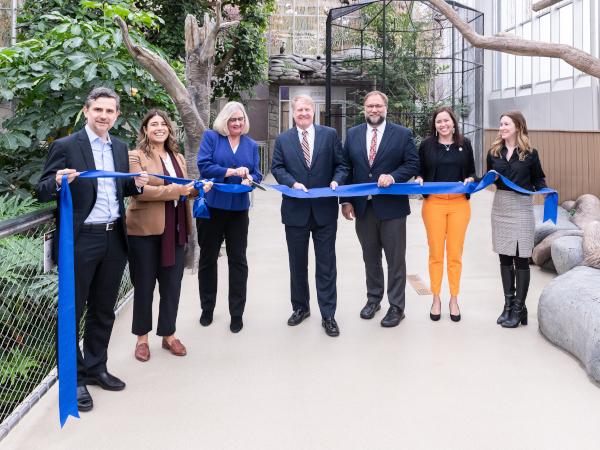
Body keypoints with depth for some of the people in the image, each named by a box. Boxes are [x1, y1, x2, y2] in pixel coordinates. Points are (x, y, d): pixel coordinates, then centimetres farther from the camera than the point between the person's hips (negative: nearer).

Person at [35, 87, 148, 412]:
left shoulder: (120, 148, 11)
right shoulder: (65, 147, -7)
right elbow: (43, 192, -8)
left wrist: (136, 184, -2)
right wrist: (58, 181, -29)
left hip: (114, 239, 6)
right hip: (80, 241, -6)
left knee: (103, 310, 16)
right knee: (72, 311, 5)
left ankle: (95, 368, 32)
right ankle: (73, 378, 16)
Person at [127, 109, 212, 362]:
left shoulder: (178, 158, 16)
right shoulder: (136, 157, -5)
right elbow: (139, 190, -18)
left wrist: (197, 188, 3)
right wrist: (176, 190, -22)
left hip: (175, 229, 6)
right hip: (145, 229, -5)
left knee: (172, 284, 10)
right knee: (144, 285, 6)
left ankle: (168, 335, 25)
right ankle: (142, 338, 20)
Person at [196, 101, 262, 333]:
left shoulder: (251, 145, 9)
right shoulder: (211, 137, -1)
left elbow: (256, 173, 5)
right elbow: (204, 166, -13)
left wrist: (250, 179, -18)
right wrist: (232, 171, -22)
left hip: (238, 209, 2)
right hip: (212, 207, -2)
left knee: (238, 260, 4)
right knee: (208, 258, 11)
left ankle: (237, 313, 13)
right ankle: (207, 309, 27)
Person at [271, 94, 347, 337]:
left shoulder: (330, 135, 3)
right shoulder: (283, 140, 6)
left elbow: (340, 164, 3)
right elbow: (277, 168, 2)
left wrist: (336, 180, -16)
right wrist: (293, 183, -15)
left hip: (325, 210, -1)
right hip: (295, 210, 2)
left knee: (326, 264, 3)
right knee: (298, 264, 13)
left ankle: (328, 315, 11)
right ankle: (300, 307, 30)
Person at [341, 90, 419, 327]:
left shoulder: (402, 134, -1)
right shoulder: (352, 134, 8)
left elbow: (413, 164, -3)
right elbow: (346, 168, 7)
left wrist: (393, 176, -20)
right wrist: (346, 200, 0)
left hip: (392, 207, -3)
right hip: (363, 207, 3)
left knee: (396, 259, 3)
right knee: (370, 257, 15)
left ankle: (396, 306, 13)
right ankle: (373, 299, 30)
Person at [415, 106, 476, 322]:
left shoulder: (464, 144, 7)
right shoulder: (427, 145, 4)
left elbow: (471, 172, 12)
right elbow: (420, 171, 11)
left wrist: (469, 180, -9)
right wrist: (419, 180, -10)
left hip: (459, 204, 1)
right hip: (434, 203, -1)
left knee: (455, 254, 5)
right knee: (436, 254, 4)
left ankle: (454, 300, 16)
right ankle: (436, 300, 16)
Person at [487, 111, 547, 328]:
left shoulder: (530, 153, -2)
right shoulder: (494, 152, 6)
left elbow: (538, 179, 5)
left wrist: (545, 191, -15)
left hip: (522, 207, -4)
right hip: (500, 206, 4)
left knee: (521, 258, -1)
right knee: (505, 257, 9)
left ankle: (519, 308, 7)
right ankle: (508, 304, 20)